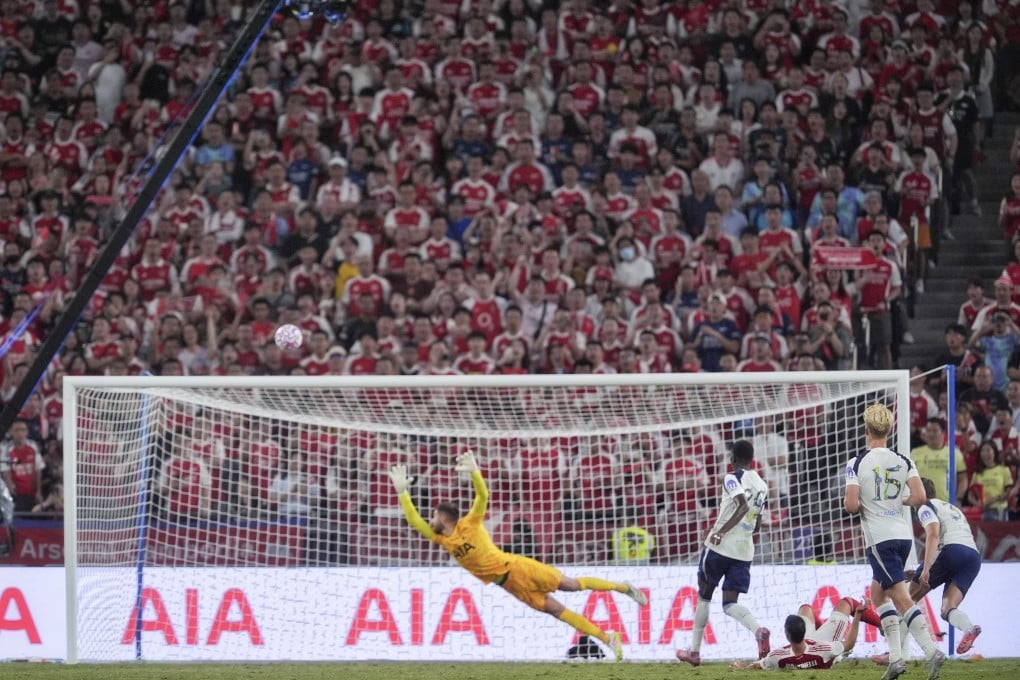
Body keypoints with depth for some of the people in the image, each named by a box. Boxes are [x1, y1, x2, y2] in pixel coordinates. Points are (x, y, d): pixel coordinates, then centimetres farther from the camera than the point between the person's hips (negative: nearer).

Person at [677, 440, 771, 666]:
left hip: (720, 546, -5)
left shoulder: (732, 478, -6)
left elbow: (743, 505, -24)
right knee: (730, 603, 2)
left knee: (704, 595, 12)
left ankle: (695, 650, 17)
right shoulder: (762, 485, 15)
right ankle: (758, 630, -28)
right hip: (745, 551, 5)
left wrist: (722, 531, -28)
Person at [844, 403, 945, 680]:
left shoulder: (857, 464, -8)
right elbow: (920, 497, -6)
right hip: (903, 534, 6)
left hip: (880, 538, -6)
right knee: (878, 592, 15)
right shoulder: (903, 462, 3)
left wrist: (850, 502, 8)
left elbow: (851, 505, -16)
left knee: (901, 599, -8)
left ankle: (931, 652, -20)